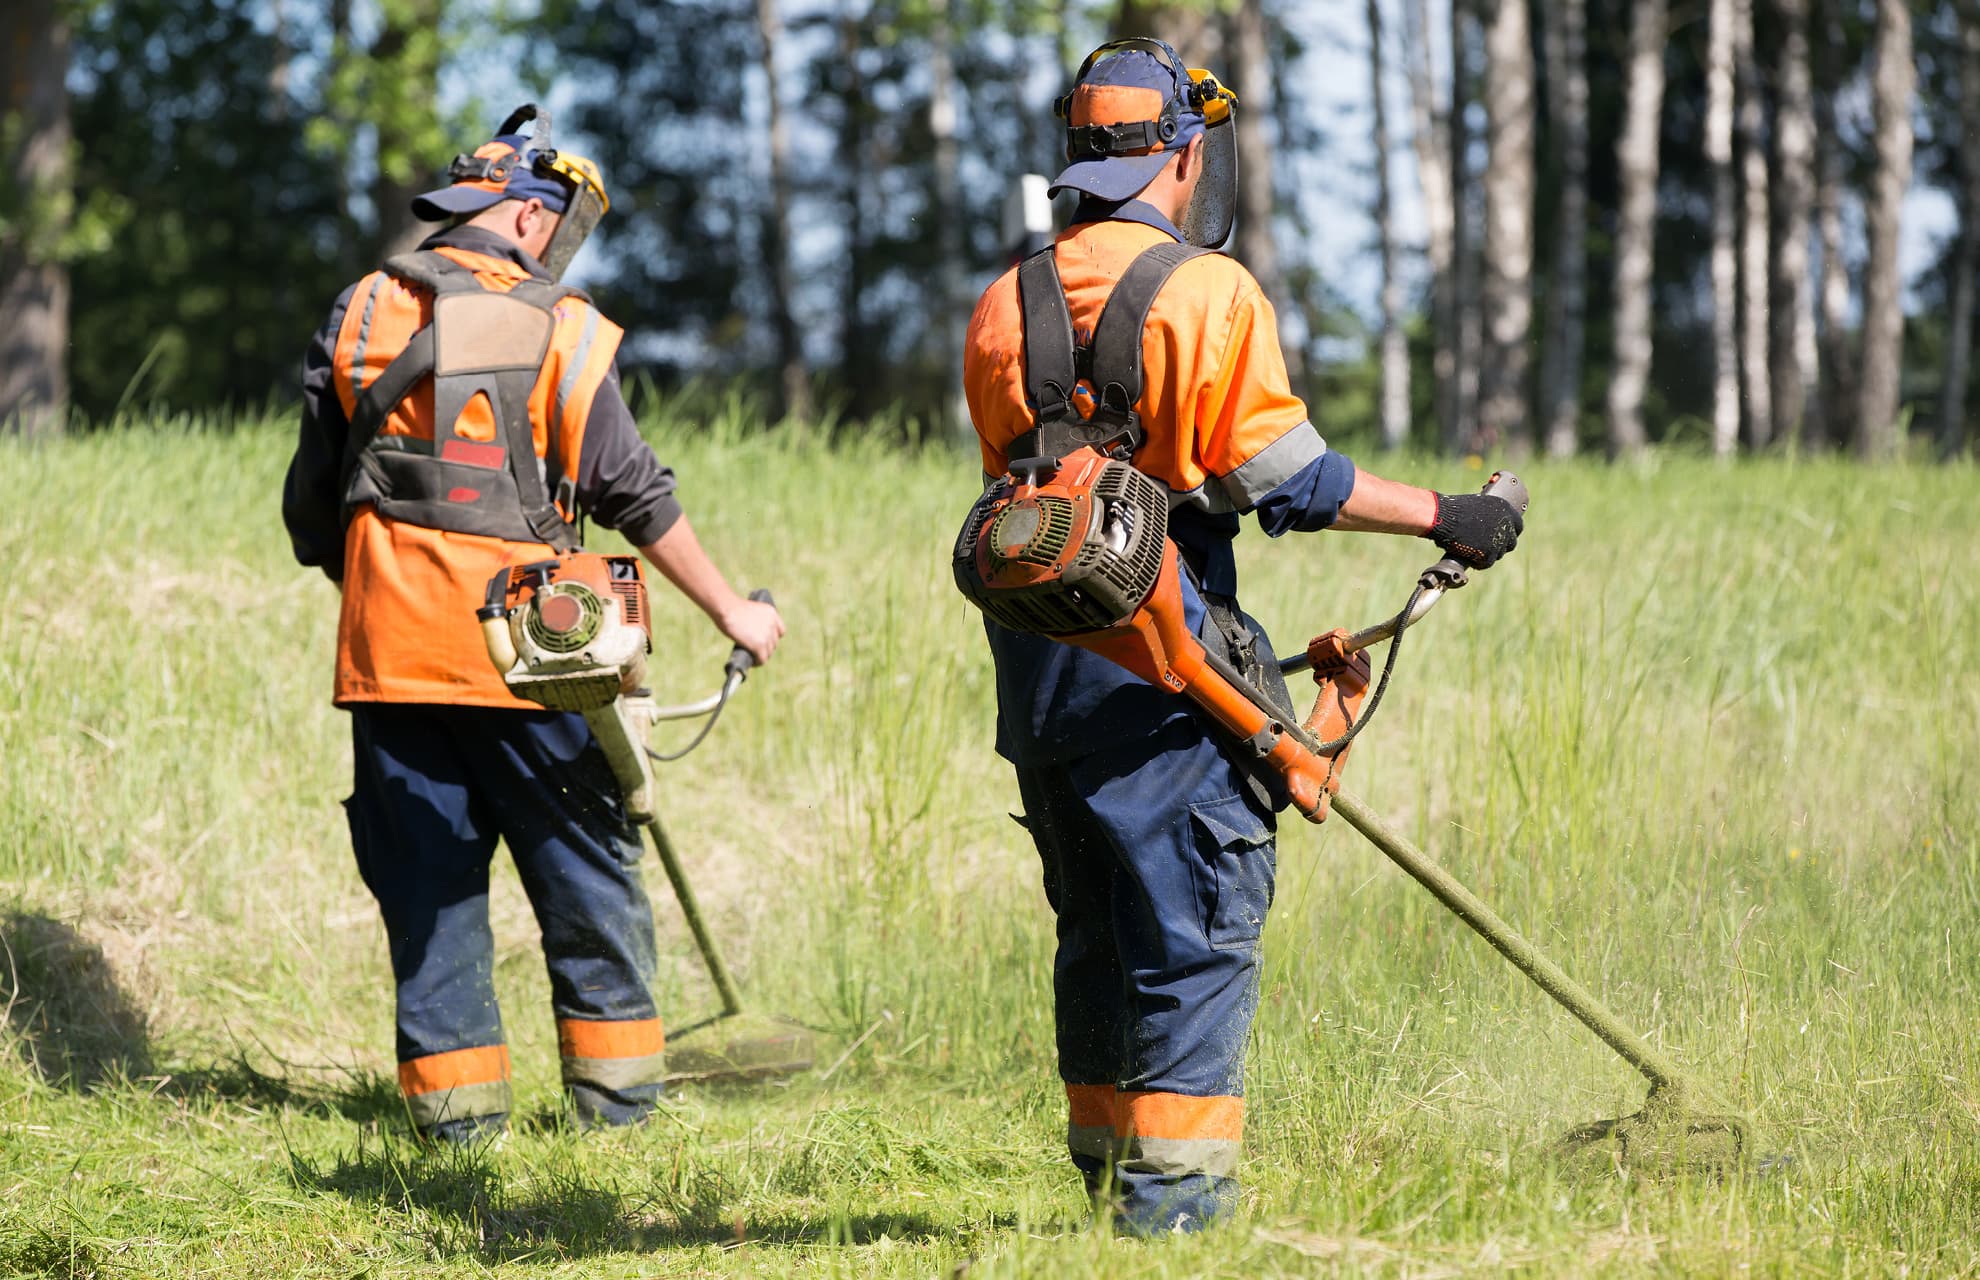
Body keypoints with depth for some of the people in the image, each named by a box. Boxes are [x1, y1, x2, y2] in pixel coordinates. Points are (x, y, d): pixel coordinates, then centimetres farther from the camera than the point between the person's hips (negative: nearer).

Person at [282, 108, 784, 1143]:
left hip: (391, 640, 3)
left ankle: (453, 1093, 6)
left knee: (426, 871, 8)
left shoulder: (363, 316, 5)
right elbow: (635, 495, -2)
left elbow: (310, 502, 8)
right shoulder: (560, 330, -3)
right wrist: (728, 607, 8)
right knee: (584, 863, 9)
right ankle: (615, 1085, 10)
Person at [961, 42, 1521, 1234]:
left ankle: (1106, 1170, 21)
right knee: (1198, 931, -1)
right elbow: (1286, 475, -13)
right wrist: (1444, 516, -4)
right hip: (1158, 665, -7)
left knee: (1095, 932, 16)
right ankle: (1172, 1194, -5)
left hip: (1036, 663, 7)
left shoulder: (1006, 306, 10)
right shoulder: (1205, 291, -10)